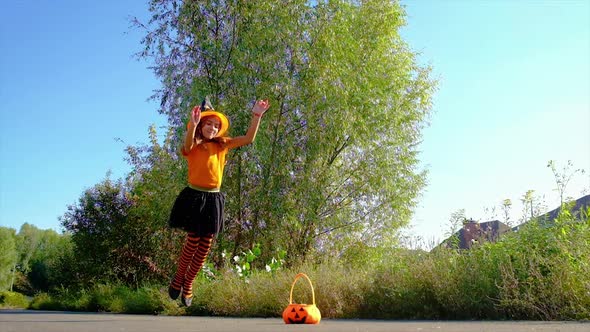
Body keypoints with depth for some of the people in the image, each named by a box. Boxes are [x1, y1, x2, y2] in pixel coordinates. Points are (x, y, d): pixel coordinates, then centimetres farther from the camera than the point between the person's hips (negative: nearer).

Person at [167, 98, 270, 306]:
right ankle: (178, 278, 21)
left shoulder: (222, 145, 9)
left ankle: (188, 283, 23)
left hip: (213, 199, 4)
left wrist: (257, 115, -6)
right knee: (193, 241, -4)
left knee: (206, 244, 5)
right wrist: (193, 125, -46)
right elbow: (187, 146, -28)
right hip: (194, 197, -4)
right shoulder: (193, 147, -3)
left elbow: (248, 139, 3)